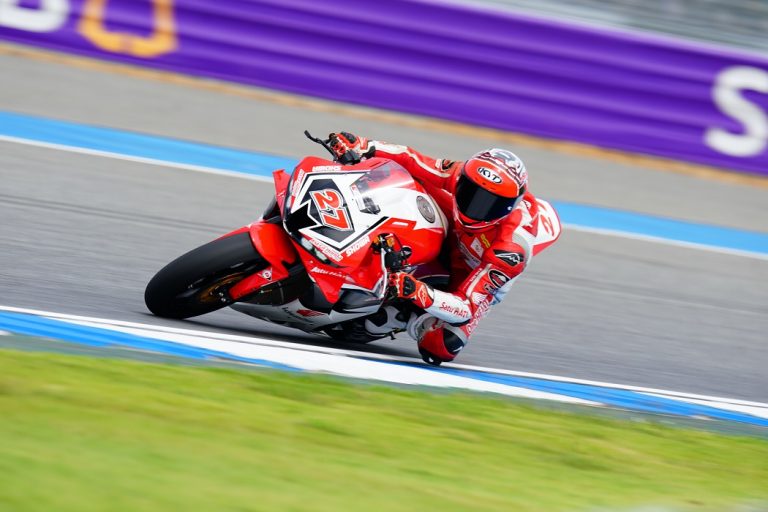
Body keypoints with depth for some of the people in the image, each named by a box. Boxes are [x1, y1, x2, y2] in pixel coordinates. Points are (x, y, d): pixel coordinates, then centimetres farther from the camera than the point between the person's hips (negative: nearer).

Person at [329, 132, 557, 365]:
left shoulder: (513, 248, -41)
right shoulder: (465, 175, -30)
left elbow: (467, 308, -43)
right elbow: (411, 160, -19)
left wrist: (420, 294, -60)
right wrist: (361, 146, -34)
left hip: (474, 283, -5)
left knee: (443, 346, -34)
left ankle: (408, 319, 0)